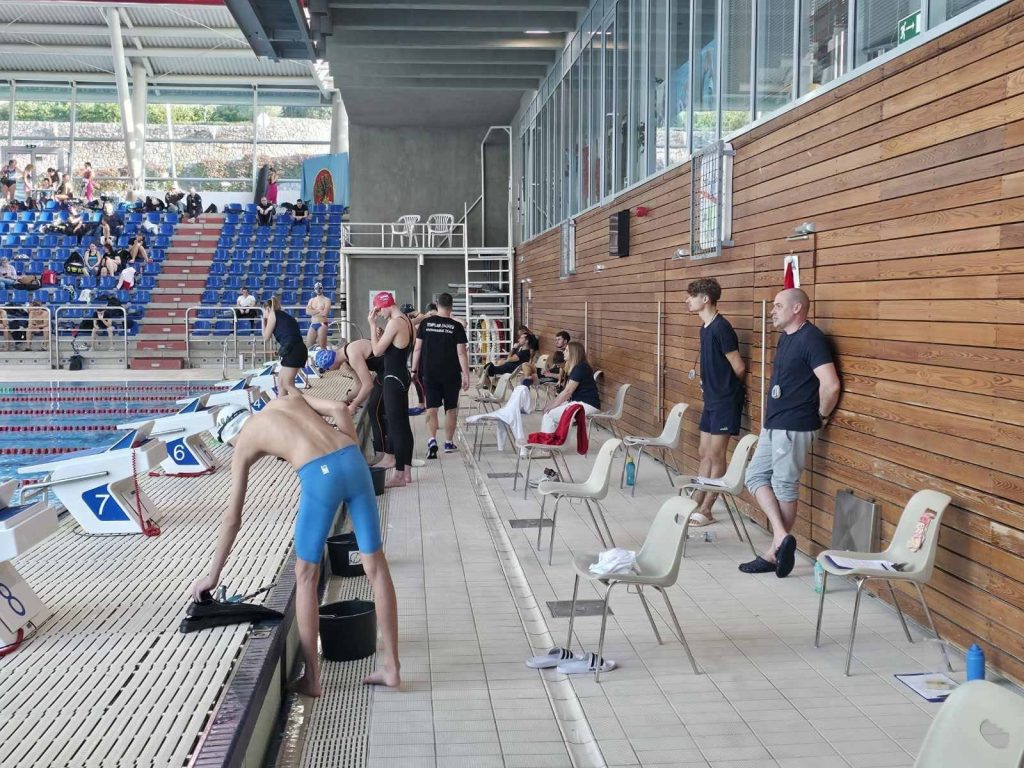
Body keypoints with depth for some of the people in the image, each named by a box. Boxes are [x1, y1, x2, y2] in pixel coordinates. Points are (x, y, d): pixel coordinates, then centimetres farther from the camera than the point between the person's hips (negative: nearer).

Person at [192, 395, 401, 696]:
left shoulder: (243, 447, 20)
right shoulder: (288, 400, 30)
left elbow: (232, 519, 21)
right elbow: (340, 409, 11)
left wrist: (213, 575, 28)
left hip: (319, 476, -4)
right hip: (353, 462, 4)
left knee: (306, 577, 13)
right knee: (376, 567, 12)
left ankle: (311, 679, 19)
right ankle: (391, 667, 20)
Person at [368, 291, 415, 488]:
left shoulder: (394, 323, -18)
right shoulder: (407, 321, 12)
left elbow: (377, 351, -15)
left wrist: (372, 325, -9)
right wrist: (381, 335, 7)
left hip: (394, 379, -10)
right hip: (402, 376, 10)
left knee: (395, 427, -5)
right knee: (404, 424, 12)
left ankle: (399, 475, -1)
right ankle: (407, 472, 18)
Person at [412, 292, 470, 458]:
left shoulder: (425, 323, 0)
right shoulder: (456, 327, -6)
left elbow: (417, 349, 2)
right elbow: (461, 353, -8)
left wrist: (414, 370, 10)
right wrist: (466, 375, -4)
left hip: (430, 374, 1)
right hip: (451, 374, -1)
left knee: (431, 408, 0)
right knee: (451, 408, 13)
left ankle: (432, 440, -19)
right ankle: (449, 442, 21)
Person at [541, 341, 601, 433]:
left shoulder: (580, 368, -16)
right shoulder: (574, 367, 15)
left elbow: (568, 392, -18)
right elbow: (567, 392, 10)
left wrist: (553, 405, -11)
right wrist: (552, 403, 1)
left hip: (588, 405, -10)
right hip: (577, 401, 10)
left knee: (549, 414, -13)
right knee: (547, 410, 5)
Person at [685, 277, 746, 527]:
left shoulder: (721, 328, -19)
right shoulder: (705, 327, 9)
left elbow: (739, 368, -15)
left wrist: (727, 388, 1)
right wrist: (708, 384, 10)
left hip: (725, 401, -9)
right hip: (711, 399, 9)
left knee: (716, 455, -2)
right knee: (705, 452, 13)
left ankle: (706, 510, 5)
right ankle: (699, 502, 22)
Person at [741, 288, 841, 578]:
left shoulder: (811, 338, -17)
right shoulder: (786, 337, 12)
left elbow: (831, 385, -26)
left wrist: (822, 416, -11)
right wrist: (771, 416, 17)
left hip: (794, 427, -10)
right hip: (773, 424, 10)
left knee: (784, 486, -1)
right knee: (756, 476, 9)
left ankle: (774, 552, 8)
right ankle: (782, 537, 7)